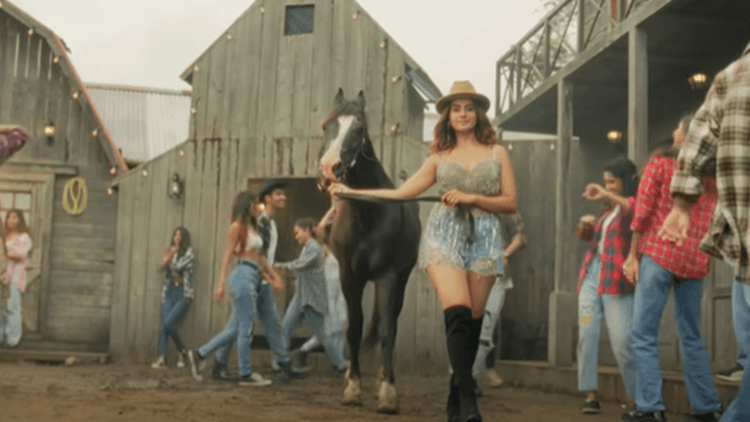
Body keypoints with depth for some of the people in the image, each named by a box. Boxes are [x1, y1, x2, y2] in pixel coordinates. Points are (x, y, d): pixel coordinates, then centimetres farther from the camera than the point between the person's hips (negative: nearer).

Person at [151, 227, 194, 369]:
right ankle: (161, 359, -12)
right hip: (169, 292, 5)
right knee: (164, 325, -8)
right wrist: (168, 258, -12)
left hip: (183, 293, -5)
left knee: (168, 322, -18)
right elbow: (159, 268, 4)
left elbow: (178, 266, -14)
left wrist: (169, 259, 2)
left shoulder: (188, 252, 0)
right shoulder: (170, 252, 16)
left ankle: (181, 350, 1)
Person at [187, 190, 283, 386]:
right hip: (243, 276, -9)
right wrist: (221, 283, -17)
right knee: (245, 328, -4)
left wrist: (273, 278, 9)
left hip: (253, 277, 9)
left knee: (235, 327, 11)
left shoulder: (252, 228, 20)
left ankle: (200, 354, 20)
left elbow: (259, 257, 18)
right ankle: (245, 374, 2)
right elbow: (227, 256, -10)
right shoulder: (237, 226, -4)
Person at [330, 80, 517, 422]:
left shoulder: (496, 153, 10)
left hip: (483, 239, 1)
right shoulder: (439, 156, 13)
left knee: (472, 320, -1)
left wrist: (471, 197, -8)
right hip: (444, 235, 0)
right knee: (458, 313, -19)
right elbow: (401, 193, 12)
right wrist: (351, 191, 10)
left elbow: (510, 203, 5)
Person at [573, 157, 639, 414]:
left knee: (622, 341, -10)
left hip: (616, 280, -7)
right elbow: (586, 235, 31)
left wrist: (607, 195, -26)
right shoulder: (609, 210, 22)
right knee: (587, 334, -2)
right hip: (591, 274, 7)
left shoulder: (631, 207, 0)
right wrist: (585, 224, 9)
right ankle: (590, 396, 1)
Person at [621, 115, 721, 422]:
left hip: (659, 253, -5)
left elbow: (642, 212, -4)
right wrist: (701, 254, 15)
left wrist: (632, 255, -1)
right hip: (695, 260, 5)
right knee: (691, 336, 13)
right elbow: (712, 222, 10)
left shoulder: (660, 161, 1)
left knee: (643, 335, -3)